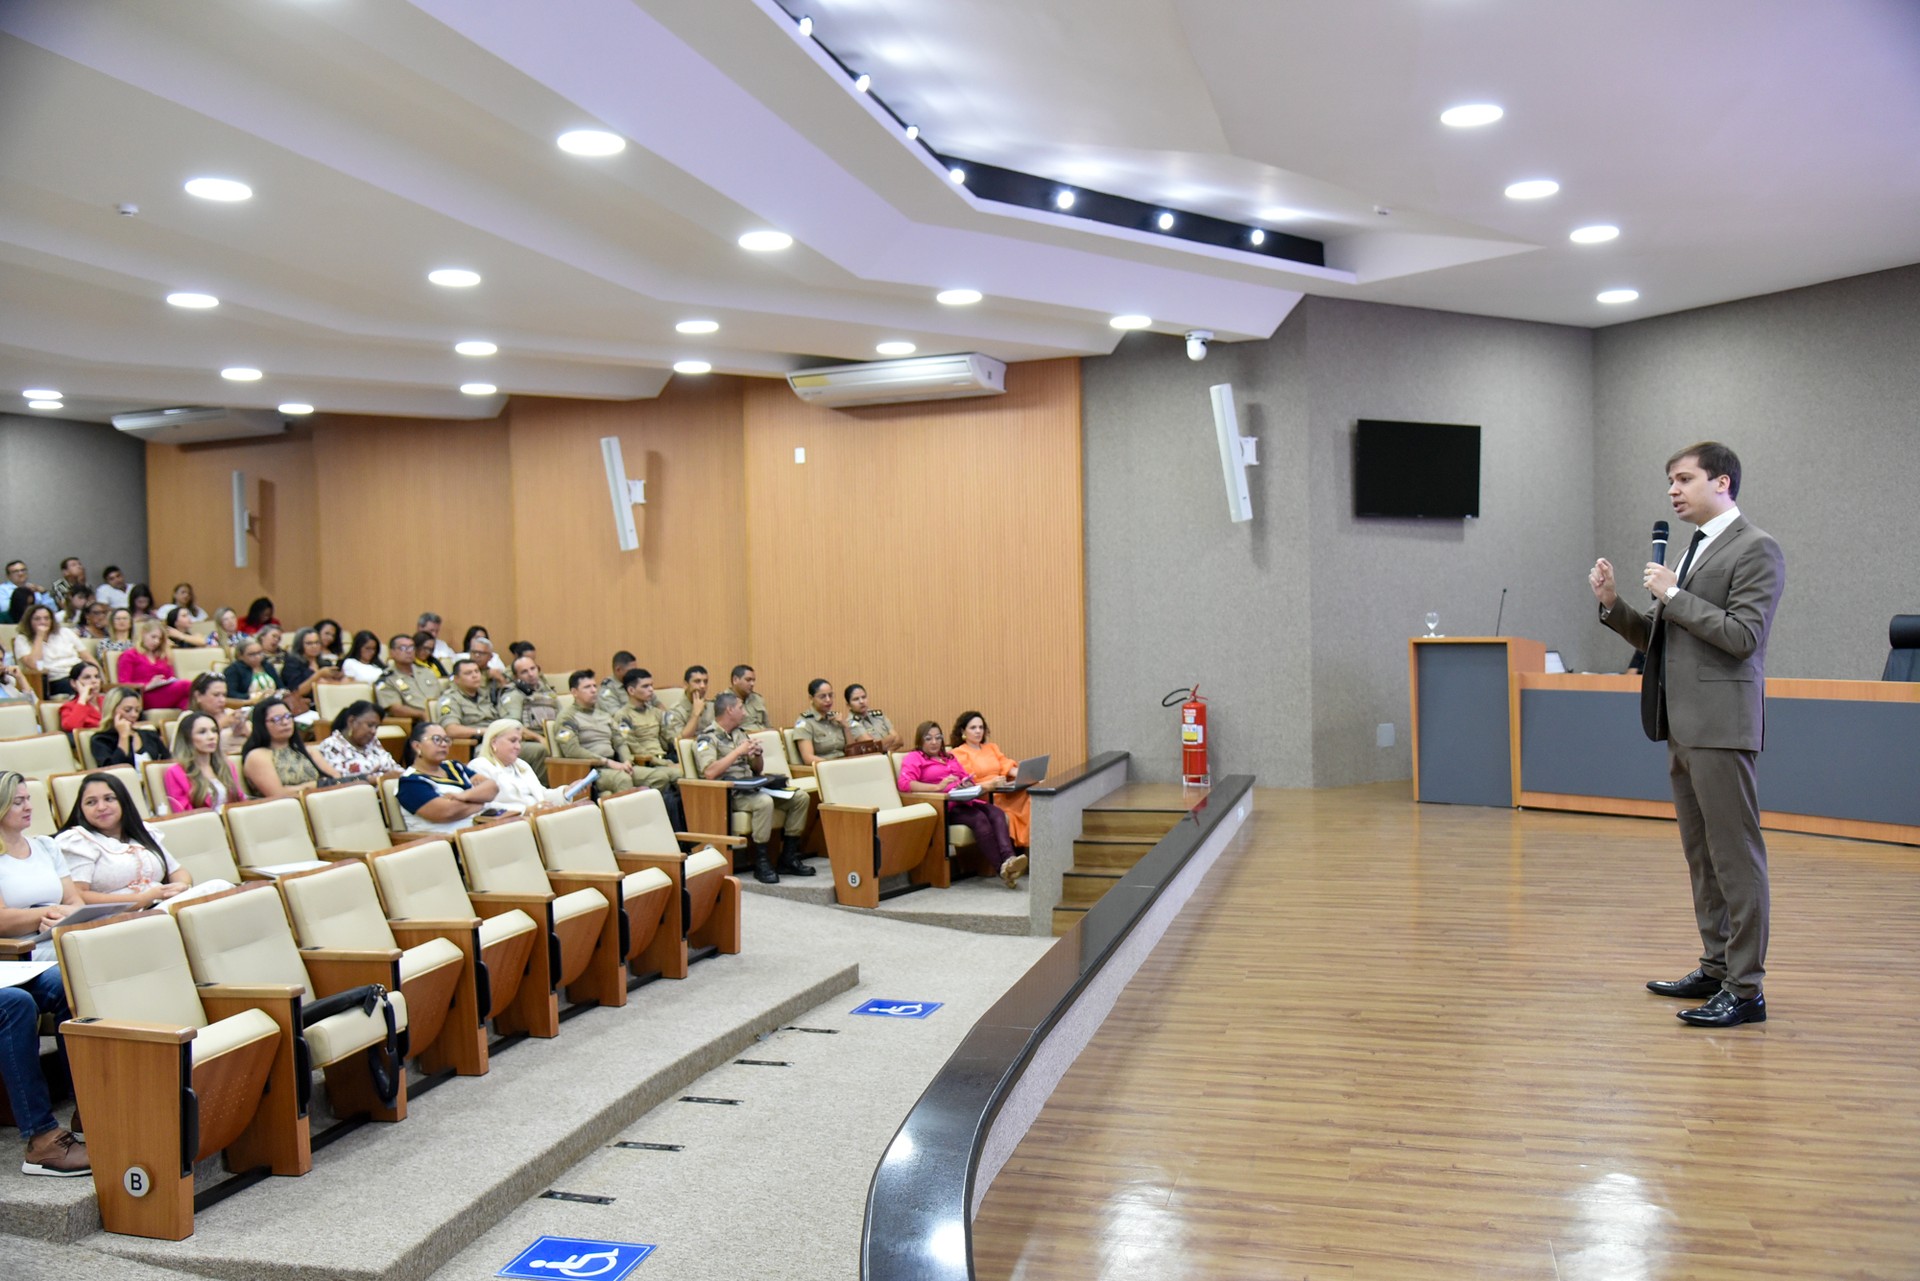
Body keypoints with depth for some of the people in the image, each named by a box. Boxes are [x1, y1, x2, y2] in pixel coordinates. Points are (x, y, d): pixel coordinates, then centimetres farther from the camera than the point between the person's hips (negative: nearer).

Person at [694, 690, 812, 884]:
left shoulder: (740, 734, 20)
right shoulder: (707, 738, -5)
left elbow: (758, 770, 25)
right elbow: (709, 772, -21)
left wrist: (755, 755, 1)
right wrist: (739, 751, -17)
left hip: (750, 788, 8)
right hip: (727, 795, -8)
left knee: (800, 797, -8)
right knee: (764, 802, -36)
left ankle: (789, 857, -3)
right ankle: (761, 862, -23)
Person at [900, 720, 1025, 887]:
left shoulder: (950, 757, 31)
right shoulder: (914, 758, 10)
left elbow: (967, 779, 26)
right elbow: (905, 782, -9)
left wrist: (967, 784, -1)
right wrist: (938, 787, -19)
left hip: (965, 801, 6)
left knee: (997, 813, -26)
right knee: (979, 819, -34)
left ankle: (1009, 858, -46)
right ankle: (1001, 868, -40)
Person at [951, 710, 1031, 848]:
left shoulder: (992, 747, 26)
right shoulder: (959, 753, 6)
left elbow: (1007, 766, 13)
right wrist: (990, 784, -21)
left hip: (1004, 793, 5)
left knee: (1028, 798, -25)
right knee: (1004, 816, -34)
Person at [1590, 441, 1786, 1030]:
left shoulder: (1755, 548, -7)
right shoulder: (1694, 551, 19)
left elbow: (1742, 636, -18)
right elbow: (1656, 638, 19)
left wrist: (1674, 595, -14)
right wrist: (1613, 604, 4)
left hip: (1721, 725, -9)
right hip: (1683, 726, 9)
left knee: (1735, 855, -6)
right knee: (1701, 855, 14)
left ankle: (1746, 990, -3)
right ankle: (1716, 969, 24)